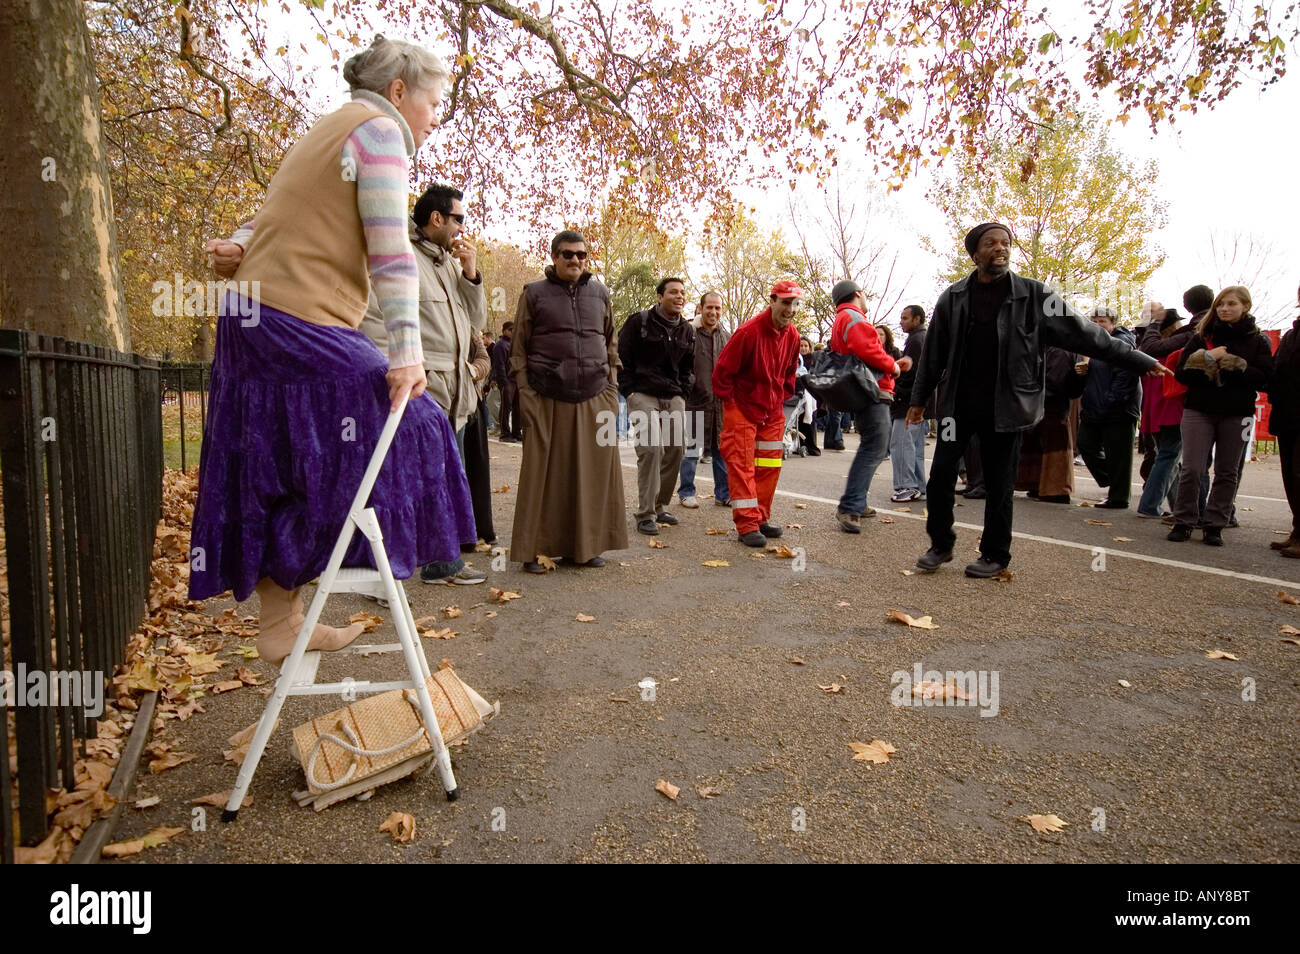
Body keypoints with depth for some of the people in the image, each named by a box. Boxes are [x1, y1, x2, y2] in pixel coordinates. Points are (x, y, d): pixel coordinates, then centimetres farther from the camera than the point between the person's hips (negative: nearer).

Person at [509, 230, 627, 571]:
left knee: (593, 472, 3)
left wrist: (612, 392, 9)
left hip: (594, 400, 3)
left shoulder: (600, 294, 14)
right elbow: (518, 348, 5)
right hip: (547, 399, -3)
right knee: (544, 473, -1)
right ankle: (534, 549, 8)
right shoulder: (534, 293, 6)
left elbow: (611, 345, 18)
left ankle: (585, 546, 15)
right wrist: (525, 393, -5)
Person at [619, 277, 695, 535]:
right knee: (651, 448, -17)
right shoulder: (639, 322, -3)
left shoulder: (687, 331, 13)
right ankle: (645, 514, -12)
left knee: (675, 449, 3)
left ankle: (659, 505, 18)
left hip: (674, 399, 6)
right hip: (643, 395, -6)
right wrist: (629, 391, -6)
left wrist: (683, 392, 10)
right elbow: (621, 357, -1)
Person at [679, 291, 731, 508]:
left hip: (721, 402, 5)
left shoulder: (726, 337, 13)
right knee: (691, 450, 4)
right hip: (696, 401, -5)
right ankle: (687, 492, 17)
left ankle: (723, 494, 19)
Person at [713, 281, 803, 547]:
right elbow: (723, 369, -16)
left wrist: (783, 397, 11)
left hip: (773, 410, 7)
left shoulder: (792, 335, 1)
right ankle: (747, 525, -4)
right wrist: (728, 401, -11)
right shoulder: (749, 331, -20)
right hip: (742, 408, -7)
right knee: (742, 465, -7)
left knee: (769, 465, 9)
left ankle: (761, 518, 20)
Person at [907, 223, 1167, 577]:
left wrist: (1138, 360, 1)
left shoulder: (1034, 295, -1)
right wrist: (919, 398, 13)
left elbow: (1082, 334, 1)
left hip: (1005, 407, -1)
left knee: (999, 484, 5)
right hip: (957, 404, 1)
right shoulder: (954, 297, 3)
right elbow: (934, 352, 10)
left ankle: (995, 555, 22)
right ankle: (941, 545, 20)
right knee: (940, 475, 1)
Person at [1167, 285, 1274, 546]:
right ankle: (1183, 522, 3)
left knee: (1227, 472, 5)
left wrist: (1233, 366, -15)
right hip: (1199, 410, 0)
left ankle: (1214, 525, 11)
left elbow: (1263, 377, -7)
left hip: (1237, 414, 1)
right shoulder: (1202, 337, 7)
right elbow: (1182, 373, -1)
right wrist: (1208, 358, -13)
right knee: (1192, 468, -6)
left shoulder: (1257, 340, 6)